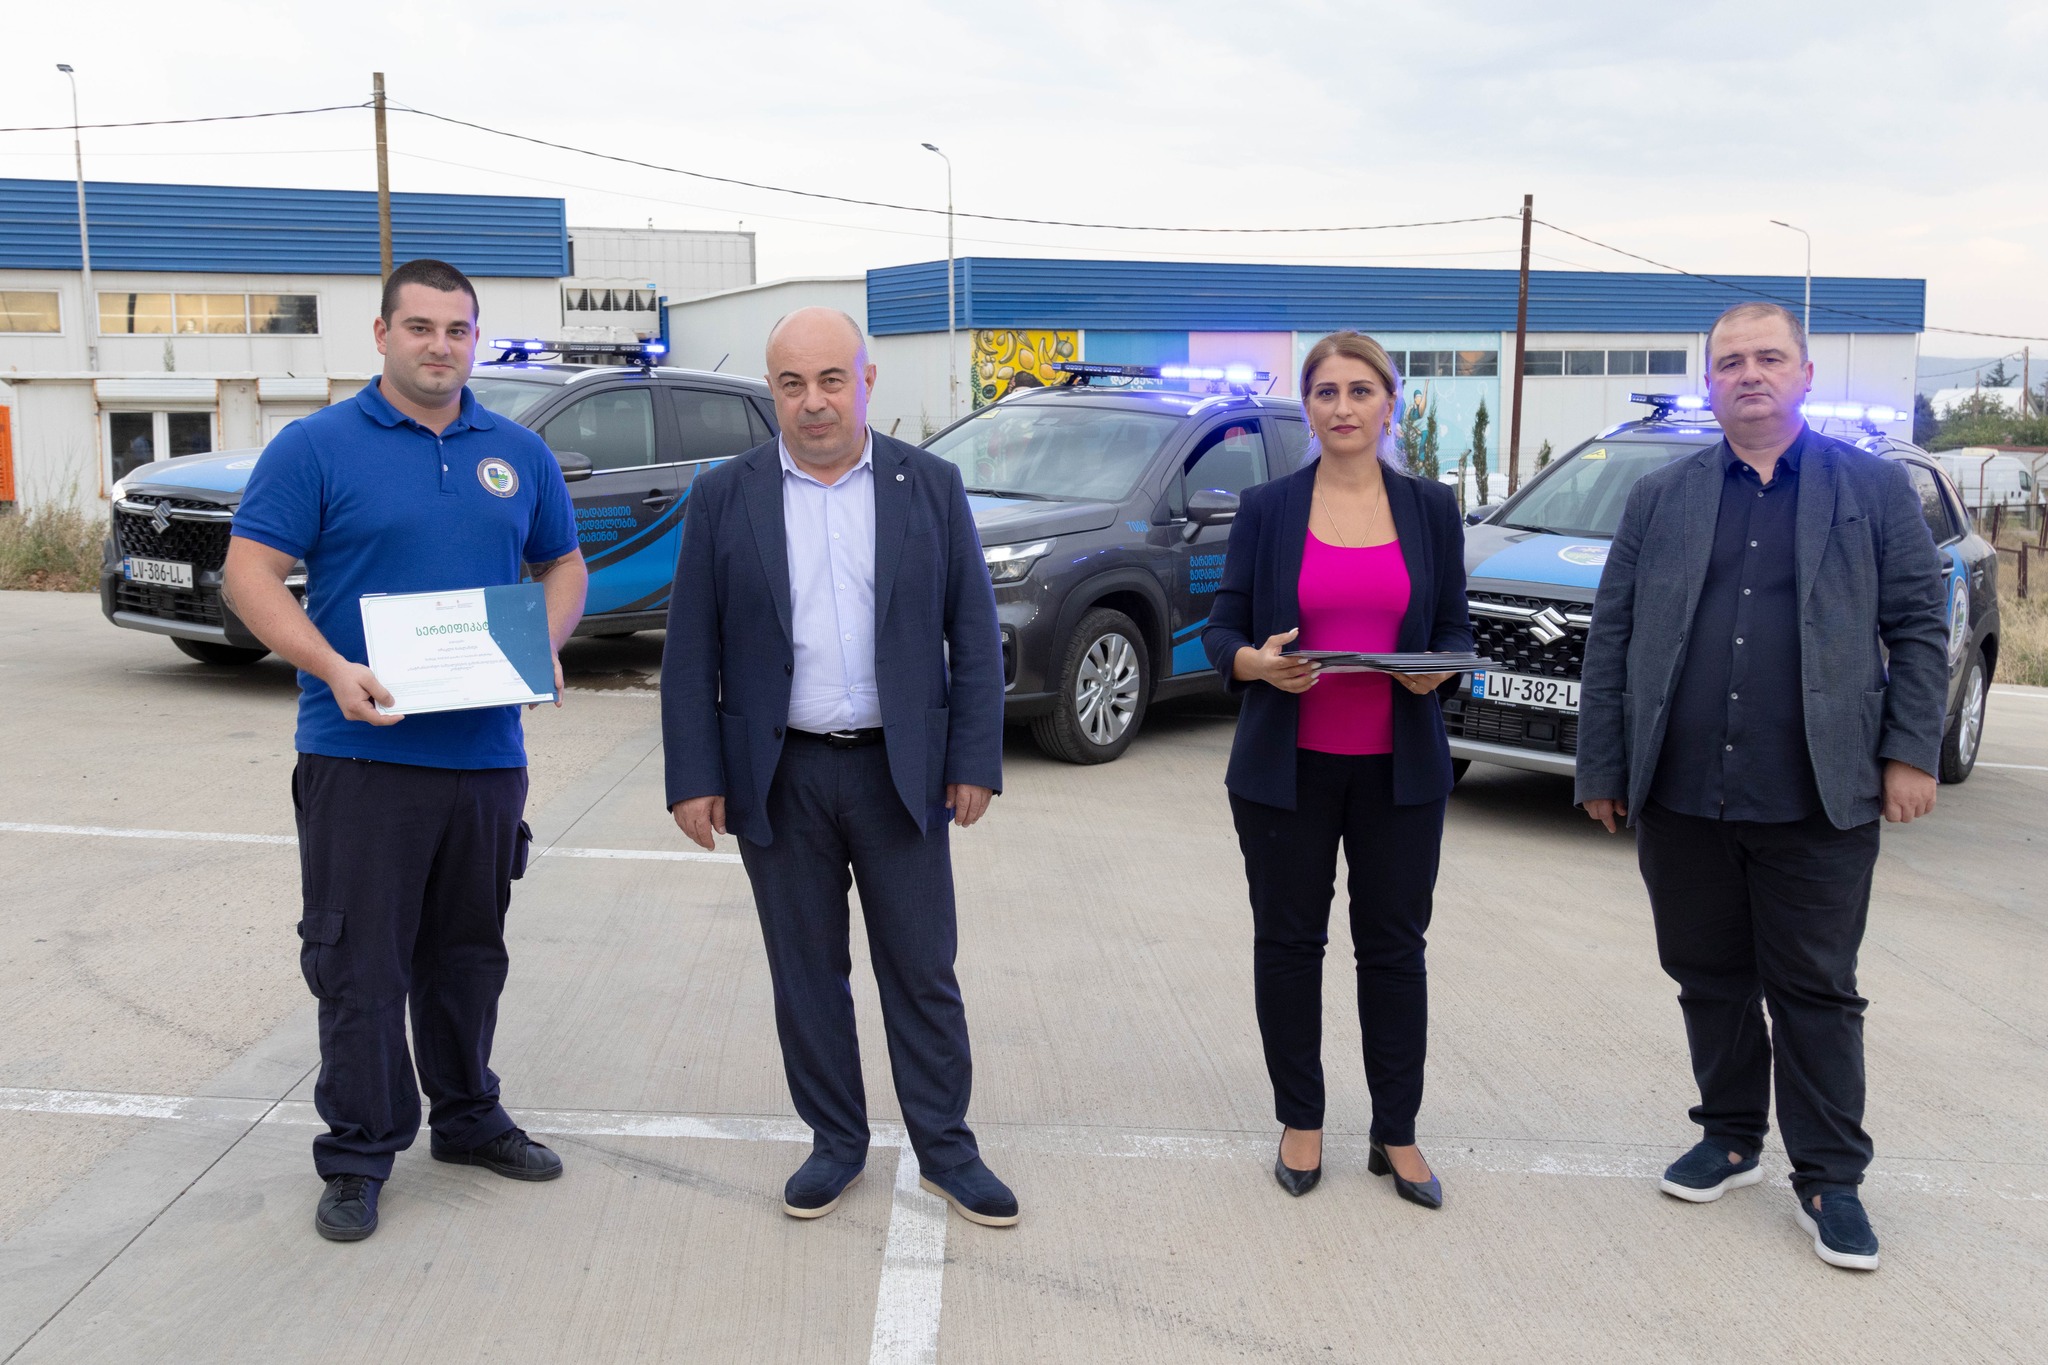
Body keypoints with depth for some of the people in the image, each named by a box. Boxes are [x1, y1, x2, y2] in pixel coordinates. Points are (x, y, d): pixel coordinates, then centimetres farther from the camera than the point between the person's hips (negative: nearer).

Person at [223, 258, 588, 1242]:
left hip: (486, 750, 4)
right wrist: (334, 670, -22)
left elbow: (563, 564, 18)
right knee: (360, 961, 1)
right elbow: (251, 573, -7)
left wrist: (545, 646, -2)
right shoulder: (316, 447, -4)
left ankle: (468, 1117, 33)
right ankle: (358, 1156, 15)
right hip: (362, 750, -4)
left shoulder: (518, 454, 10)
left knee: (469, 950, 17)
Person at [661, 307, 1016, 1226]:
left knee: (922, 972, 7)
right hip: (779, 778, 1)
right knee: (806, 973, 11)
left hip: (899, 771, 0)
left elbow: (973, 632, 2)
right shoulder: (725, 497, 0)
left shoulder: (931, 487, 1)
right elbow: (691, 652, 0)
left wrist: (974, 760, -4)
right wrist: (694, 778, -5)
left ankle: (946, 1149, 21)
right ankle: (835, 1142, 26)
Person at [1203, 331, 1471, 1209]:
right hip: (1287, 766, -1)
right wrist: (1257, 662, -21)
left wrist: (1437, 670, -16)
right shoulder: (1266, 510, 1)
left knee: (1394, 945, 7)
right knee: (1289, 941, 8)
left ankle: (1396, 1134, 21)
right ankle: (1300, 1121, 25)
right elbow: (1221, 631, 0)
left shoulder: (1430, 508, 5)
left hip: (1399, 767, 1)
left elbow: (1456, 630, 7)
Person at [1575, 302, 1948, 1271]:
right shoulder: (1659, 497, 8)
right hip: (1682, 800, 2)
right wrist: (1601, 769, 3)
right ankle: (1731, 1137, 31)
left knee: (1817, 992, 5)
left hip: (1817, 801, -2)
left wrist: (1911, 753, -4)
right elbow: (1611, 636, 7)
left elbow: (1919, 625, 4)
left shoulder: (1873, 488, 5)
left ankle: (1829, 1179, 17)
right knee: (1710, 979, 13)